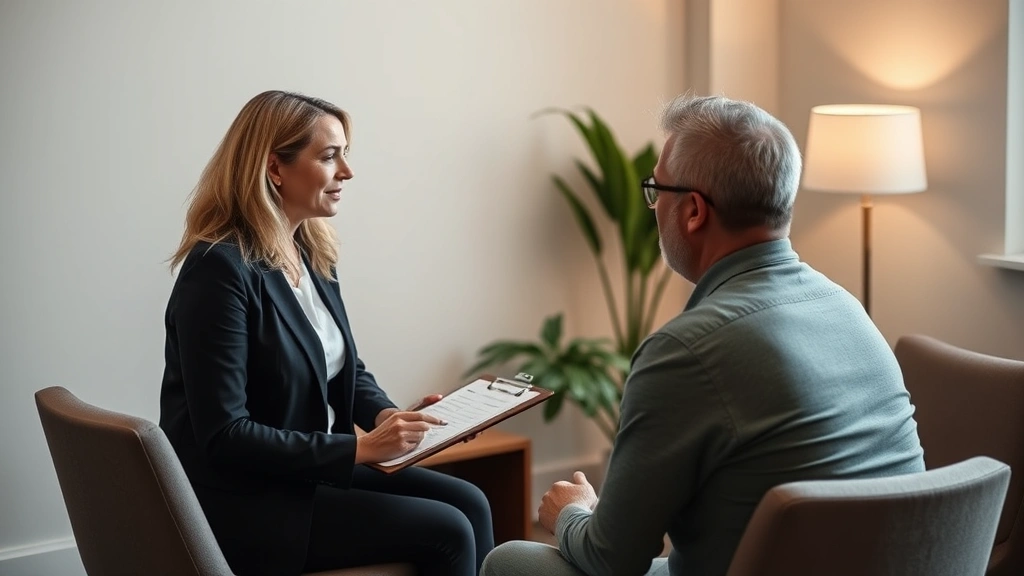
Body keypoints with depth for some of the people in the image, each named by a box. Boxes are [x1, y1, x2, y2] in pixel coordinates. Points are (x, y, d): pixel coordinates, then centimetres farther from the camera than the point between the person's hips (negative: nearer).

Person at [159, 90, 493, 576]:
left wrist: (386, 415, -6)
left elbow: (347, 368, 16)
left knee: (468, 503, -3)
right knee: (447, 533, -13)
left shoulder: (312, 254, 5)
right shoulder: (220, 269, -21)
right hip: (243, 504, -8)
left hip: (316, 467, 8)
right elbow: (224, 436, -25)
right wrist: (359, 448, -25)